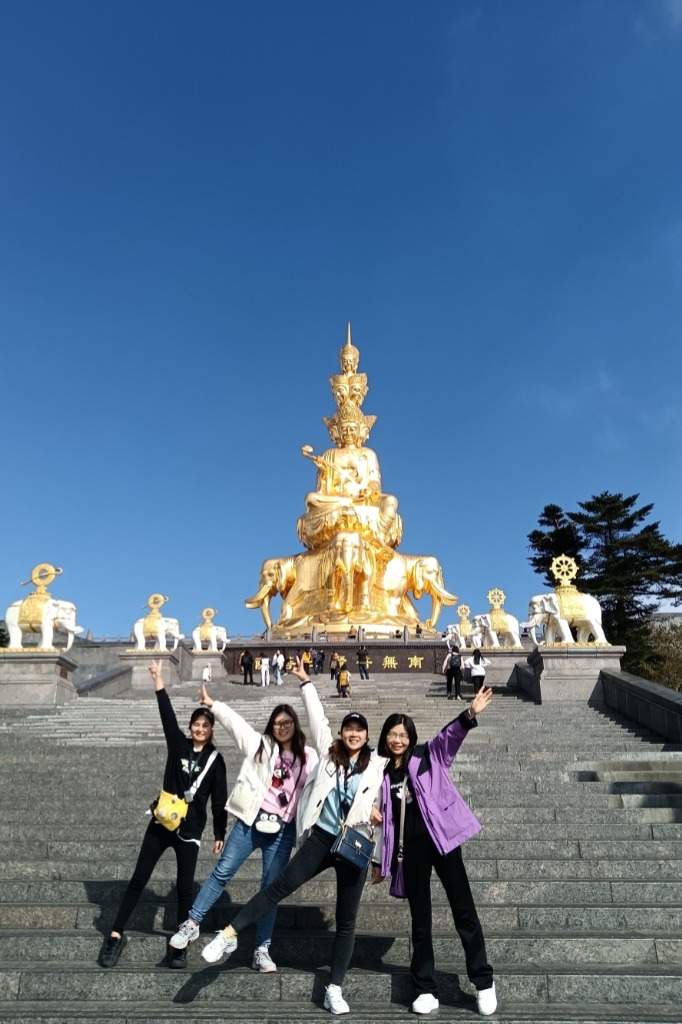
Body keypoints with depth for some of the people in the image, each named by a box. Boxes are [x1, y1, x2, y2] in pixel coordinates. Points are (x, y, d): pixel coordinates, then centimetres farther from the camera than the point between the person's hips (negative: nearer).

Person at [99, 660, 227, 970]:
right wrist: (158, 681, -21)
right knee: (138, 879, 7)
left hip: (190, 829, -1)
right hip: (161, 822, 1)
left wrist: (220, 834, 2)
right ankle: (116, 935, 21)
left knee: (185, 887, 5)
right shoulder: (178, 745, 0)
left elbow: (219, 800, 1)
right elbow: (167, 715, -11)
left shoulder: (215, 759, -2)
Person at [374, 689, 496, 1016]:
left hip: (440, 838, -3)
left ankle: (483, 981, 17)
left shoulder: (428, 756, -1)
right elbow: (386, 819, 14)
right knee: (420, 918, 11)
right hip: (410, 846, 3)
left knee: (463, 910, 2)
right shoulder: (384, 772, 8)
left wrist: (470, 715, -40)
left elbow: (449, 736, -20)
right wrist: (381, 860, 16)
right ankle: (426, 990, 21)